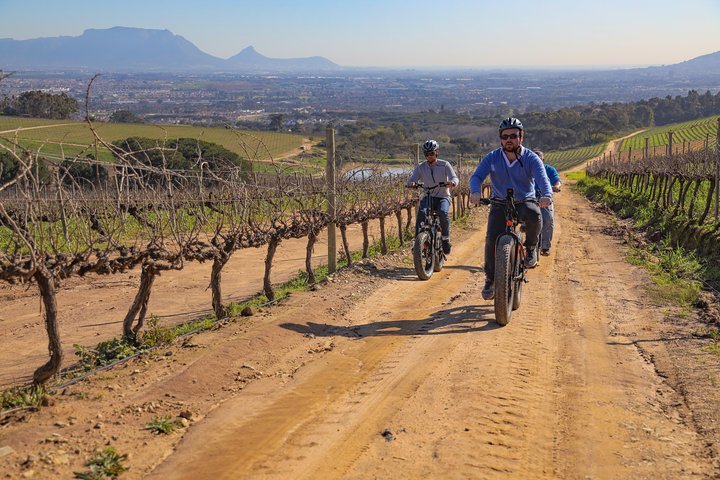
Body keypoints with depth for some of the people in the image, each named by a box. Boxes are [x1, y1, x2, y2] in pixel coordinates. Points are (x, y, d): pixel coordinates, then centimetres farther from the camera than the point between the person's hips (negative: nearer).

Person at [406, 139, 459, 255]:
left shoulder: (444, 165, -4)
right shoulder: (420, 167, 2)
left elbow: (455, 178, -15)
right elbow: (411, 179, -9)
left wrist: (452, 182, -41)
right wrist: (411, 183, -35)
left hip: (443, 197, -2)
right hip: (428, 197, 2)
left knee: (443, 213, -32)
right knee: (421, 213, -29)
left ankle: (446, 240, -13)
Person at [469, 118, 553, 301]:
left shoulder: (531, 159, -8)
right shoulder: (492, 158, -4)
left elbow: (542, 178, -23)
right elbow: (477, 176, -16)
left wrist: (547, 195, -46)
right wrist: (475, 191, -40)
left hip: (525, 201, -1)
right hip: (500, 203, 1)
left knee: (533, 214, -37)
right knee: (492, 239, -17)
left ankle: (531, 248, -8)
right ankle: (490, 279, 4)